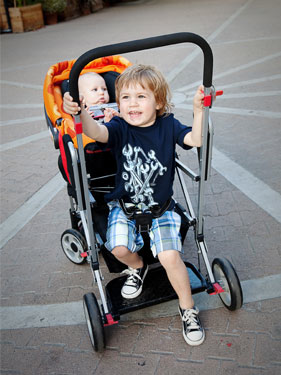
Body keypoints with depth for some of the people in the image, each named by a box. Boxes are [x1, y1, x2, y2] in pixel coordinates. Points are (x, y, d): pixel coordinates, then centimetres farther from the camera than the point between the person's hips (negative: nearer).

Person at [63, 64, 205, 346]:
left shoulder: (168, 126, -7)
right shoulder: (120, 128, -12)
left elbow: (196, 140, -18)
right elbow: (96, 132, -32)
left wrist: (198, 110, -29)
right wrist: (79, 112, -51)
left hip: (160, 208, 0)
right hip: (124, 204, 1)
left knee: (170, 257, -15)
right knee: (119, 248, -21)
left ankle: (187, 308, 11)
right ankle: (137, 268, 18)